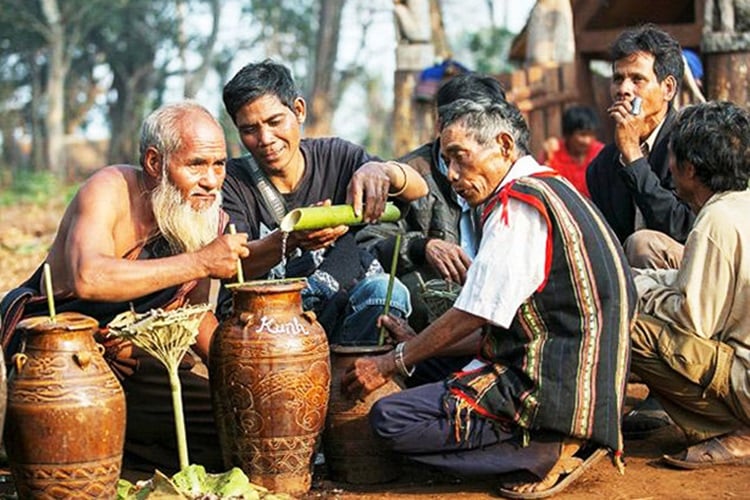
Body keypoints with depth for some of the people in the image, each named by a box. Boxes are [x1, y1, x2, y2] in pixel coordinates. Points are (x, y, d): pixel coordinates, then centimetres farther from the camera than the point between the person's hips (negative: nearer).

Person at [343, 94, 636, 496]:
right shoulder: (551, 189, 19)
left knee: (390, 419, -17)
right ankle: (563, 439, 7)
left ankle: (545, 449, -11)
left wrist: (393, 363, -3)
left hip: (551, 385, -11)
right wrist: (414, 346, 18)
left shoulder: (520, 203, -12)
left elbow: (473, 316, -13)